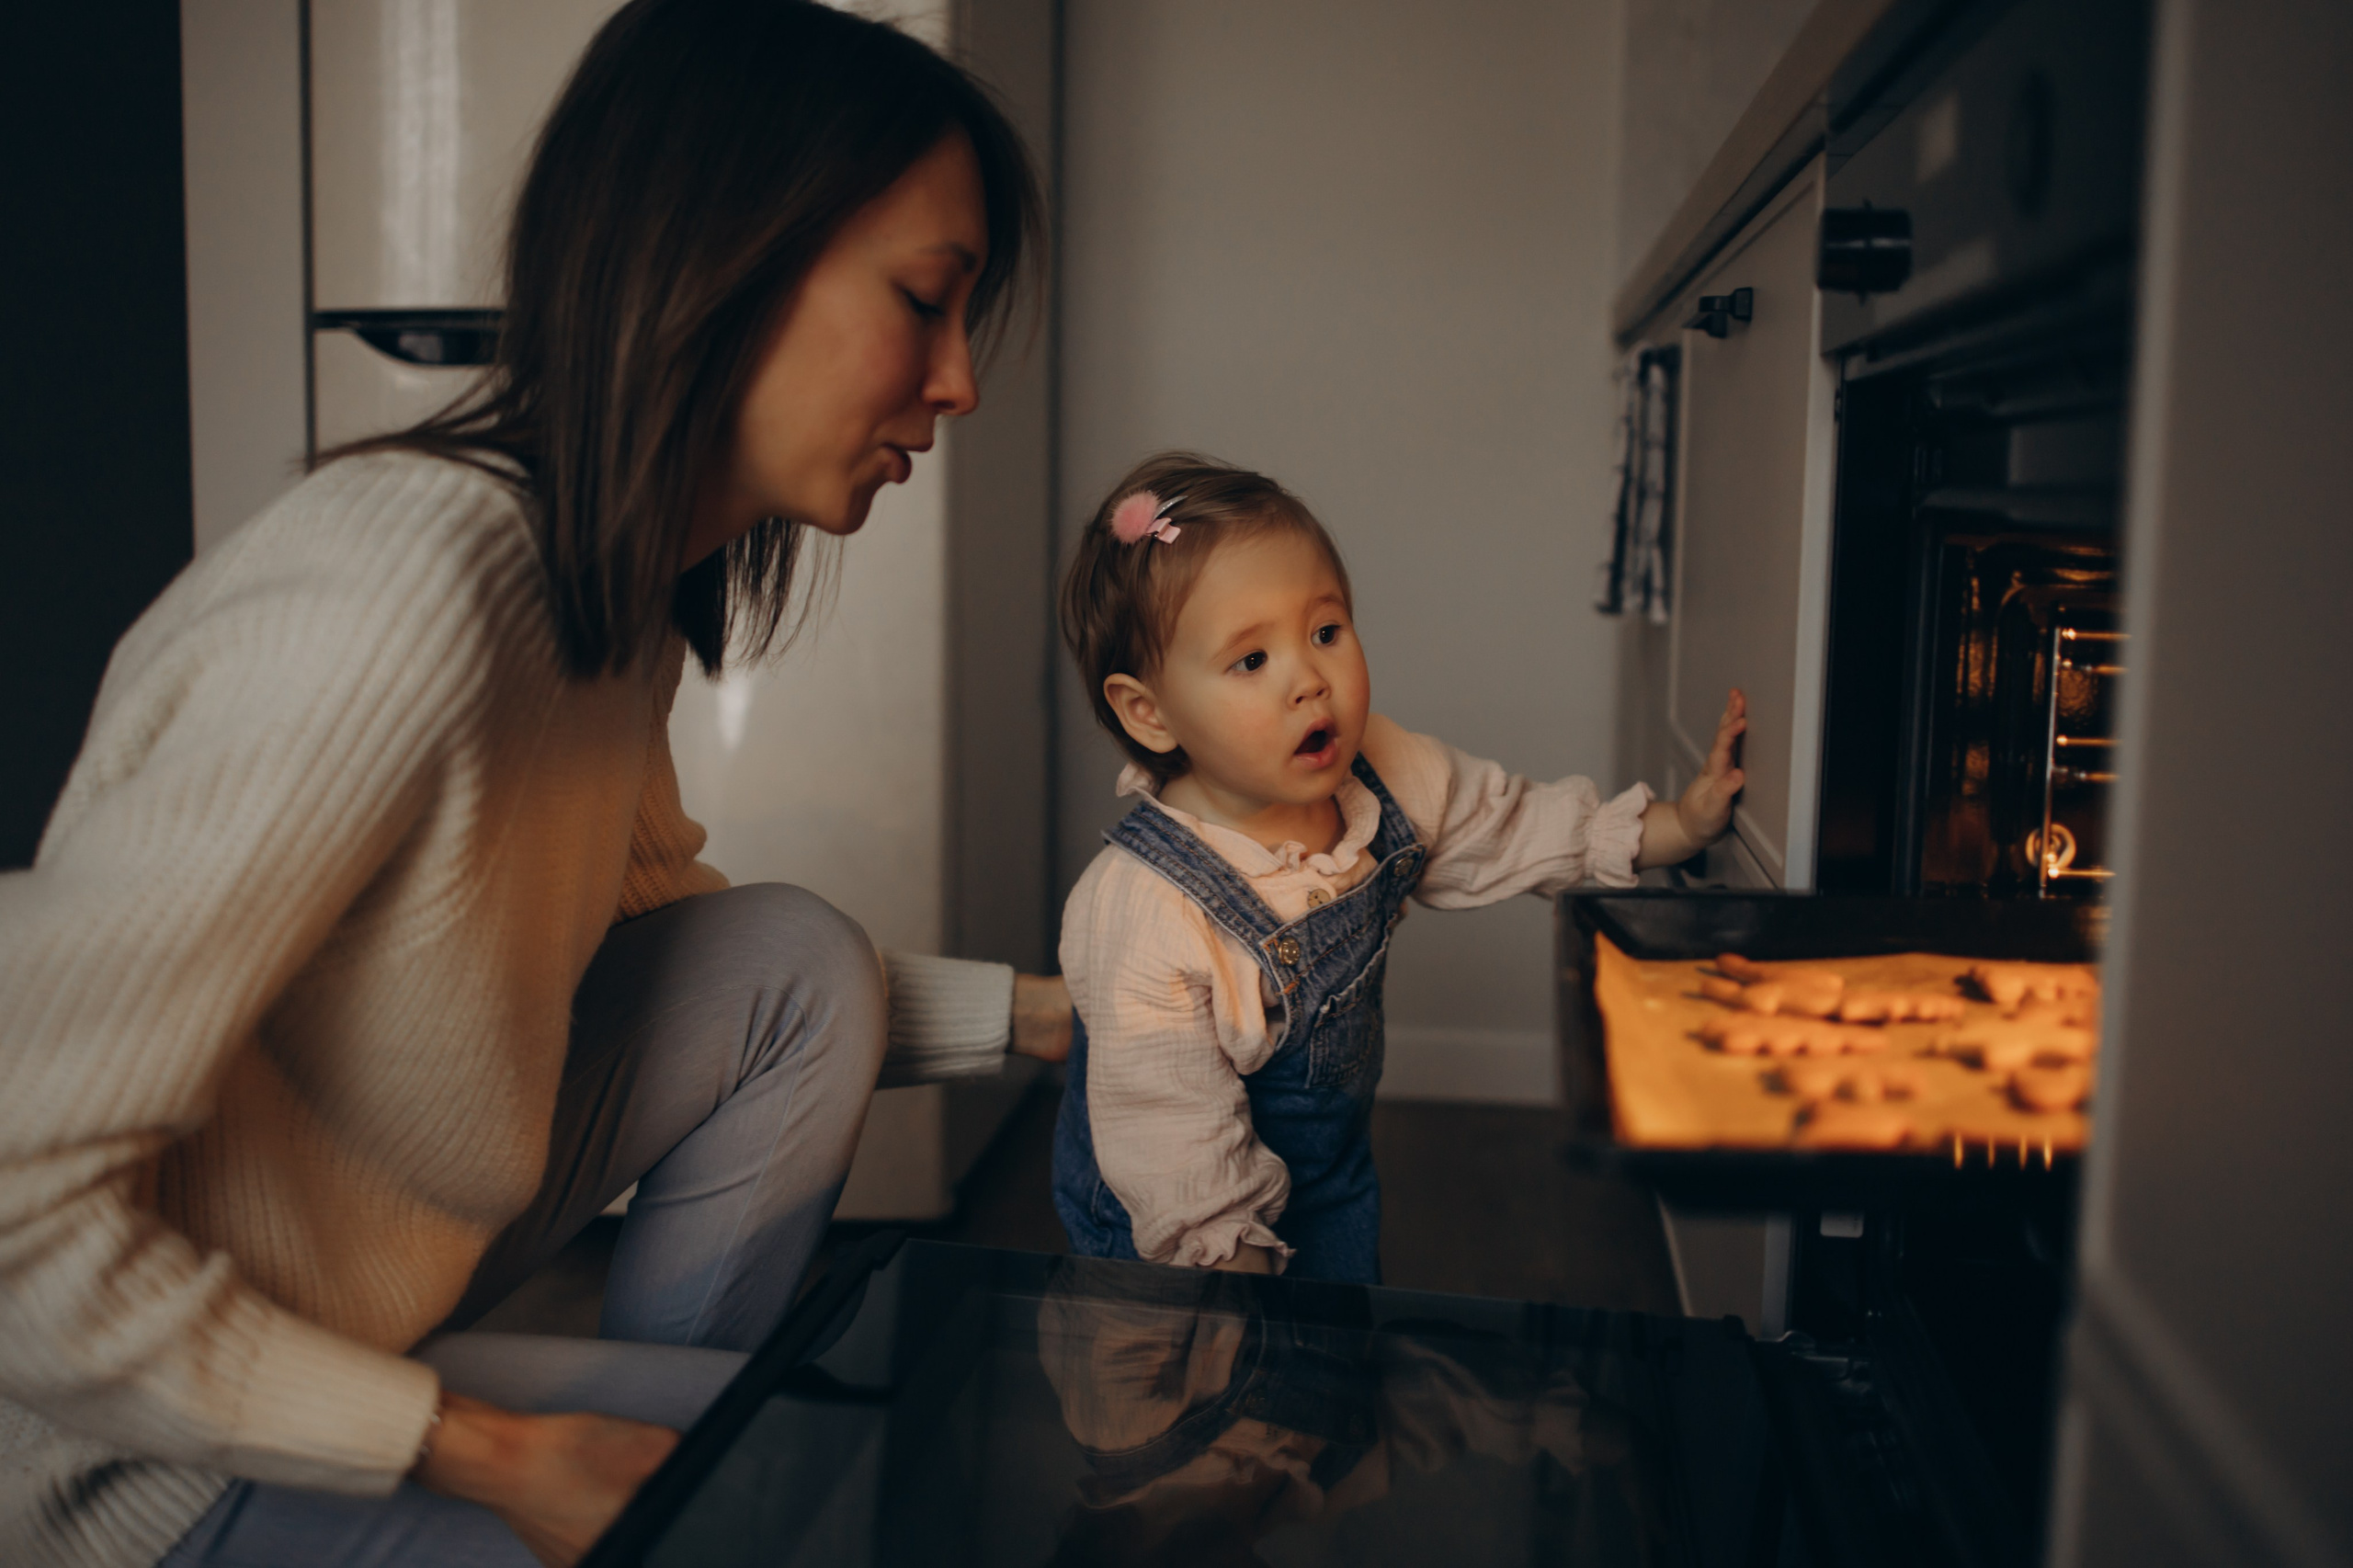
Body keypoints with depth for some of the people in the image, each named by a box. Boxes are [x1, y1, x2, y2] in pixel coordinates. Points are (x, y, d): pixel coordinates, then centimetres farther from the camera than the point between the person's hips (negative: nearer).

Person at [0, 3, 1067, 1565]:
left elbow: (662, 916, 9)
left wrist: (1041, 1009, 2)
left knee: (802, 963, -4)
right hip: (158, 1434, -7)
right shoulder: (402, 605, -32)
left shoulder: (622, 584, -5)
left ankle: (685, 1433, 9)